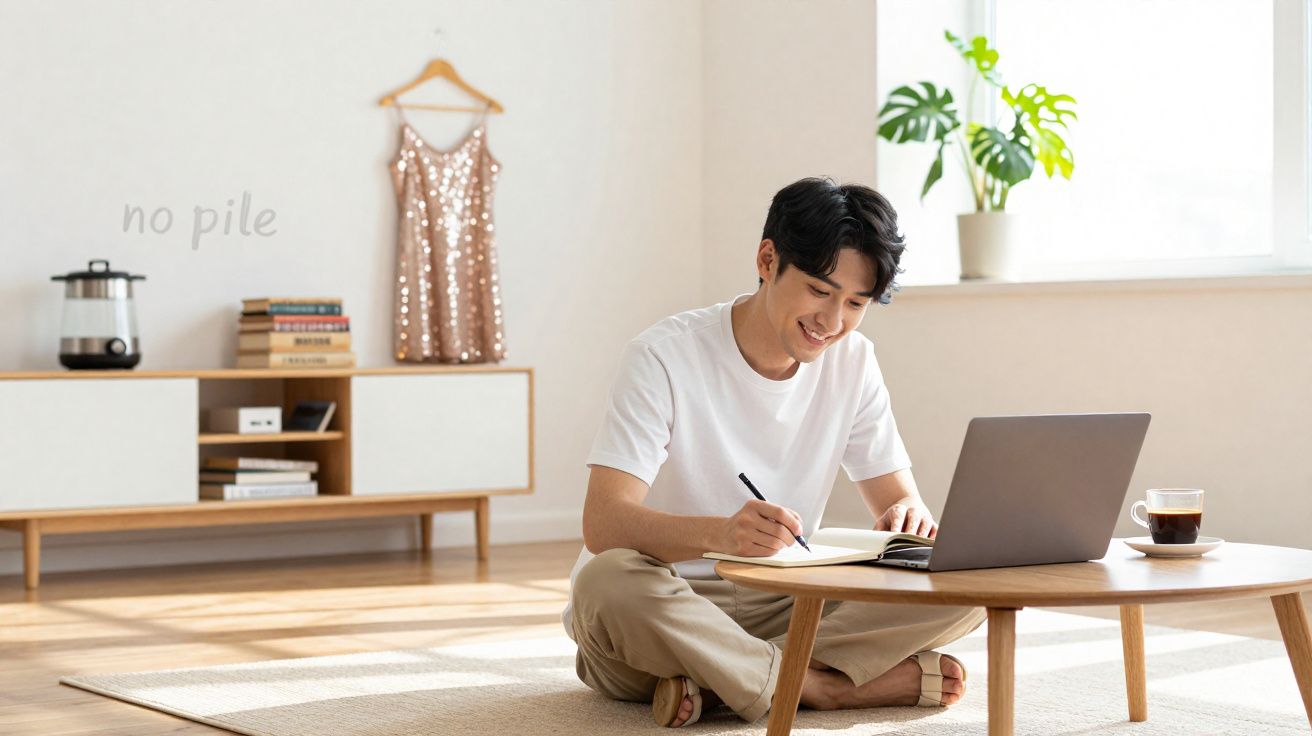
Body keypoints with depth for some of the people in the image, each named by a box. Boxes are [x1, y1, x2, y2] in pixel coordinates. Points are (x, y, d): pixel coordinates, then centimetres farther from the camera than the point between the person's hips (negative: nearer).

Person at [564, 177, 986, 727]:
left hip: (786, 607, 5)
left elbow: (899, 498, 5)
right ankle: (828, 687, -24)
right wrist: (721, 534, -44)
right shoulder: (665, 357, -13)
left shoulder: (853, 362, 3)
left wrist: (909, 516, -22)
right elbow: (602, 524, -24)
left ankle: (715, 680, -22)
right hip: (662, 612, -4)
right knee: (609, 582, -39)